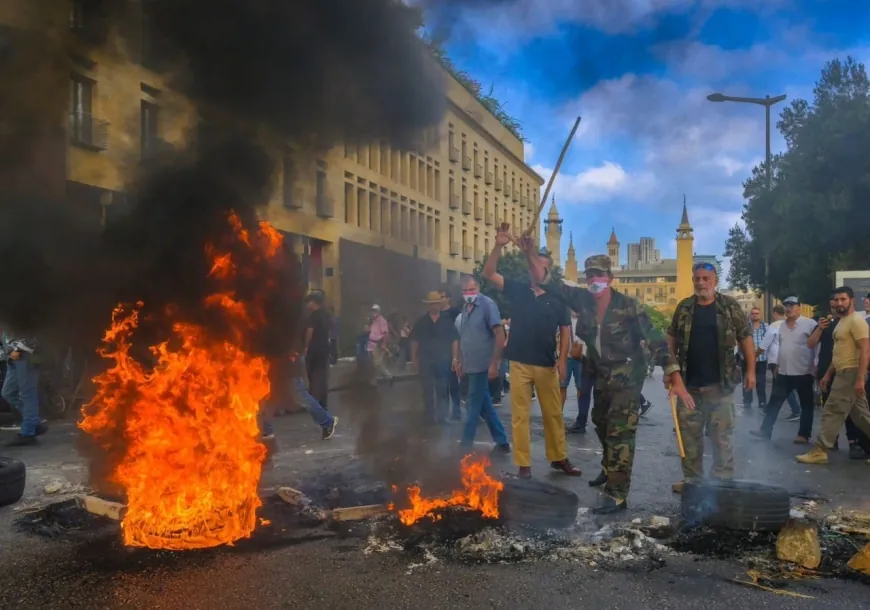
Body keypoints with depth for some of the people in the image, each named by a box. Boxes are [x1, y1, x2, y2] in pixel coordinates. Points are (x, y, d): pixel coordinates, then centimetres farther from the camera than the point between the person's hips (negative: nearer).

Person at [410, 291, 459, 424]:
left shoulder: (447, 320, 1)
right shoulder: (421, 321, 5)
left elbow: (454, 340, -1)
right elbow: (414, 341, 6)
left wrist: (455, 358, -7)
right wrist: (414, 359, 3)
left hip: (443, 360, -1)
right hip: (425, 361, 2)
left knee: (442, 390, 5)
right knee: (427, 391, 7)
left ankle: (442, 416, 13)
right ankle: (430, 417, 16)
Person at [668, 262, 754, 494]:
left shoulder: (730, 306, -1)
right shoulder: (684, 307, 6)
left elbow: (746, 338, 1)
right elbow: (672, 340, 13)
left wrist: (750, 371, -4)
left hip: (720, 384, -3)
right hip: (688, 383, 3)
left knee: (722, 435, 3)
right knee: (688, 434, 8)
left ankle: (723, 481, 13)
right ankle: (691, 478, 19)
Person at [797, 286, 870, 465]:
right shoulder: (842, 322, 17)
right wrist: (828, 374, 21)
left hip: (851, 373, -10)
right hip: (843, 373, 10)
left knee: (833, 412, -7)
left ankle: (819, 451, -3)